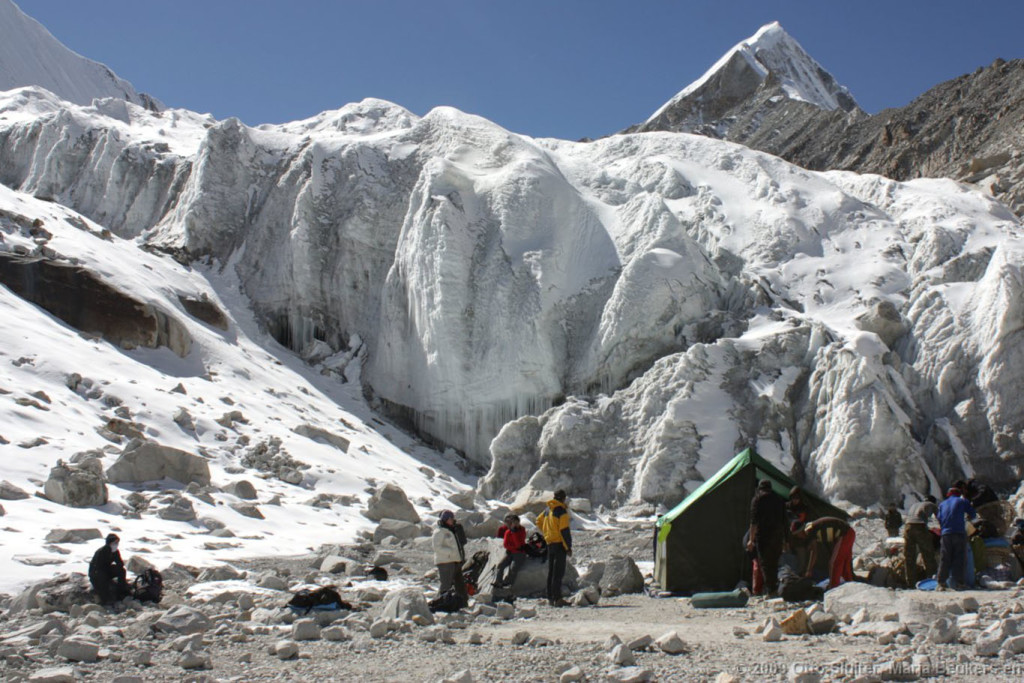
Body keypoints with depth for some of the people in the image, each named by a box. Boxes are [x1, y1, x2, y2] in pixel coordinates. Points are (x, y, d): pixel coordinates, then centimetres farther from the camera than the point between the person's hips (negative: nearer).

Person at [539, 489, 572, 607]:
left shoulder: (548, 510, 10)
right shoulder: (562, 511, -13)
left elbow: (539, 521, 24)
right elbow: (564, 531, -16)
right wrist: (568, 547, -13)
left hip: (550, 543, 7)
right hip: (559, 544, -7)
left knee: (551, 572, 13)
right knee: (559, 572, -7)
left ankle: (550, 598, 16)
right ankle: (557, 599, -11)